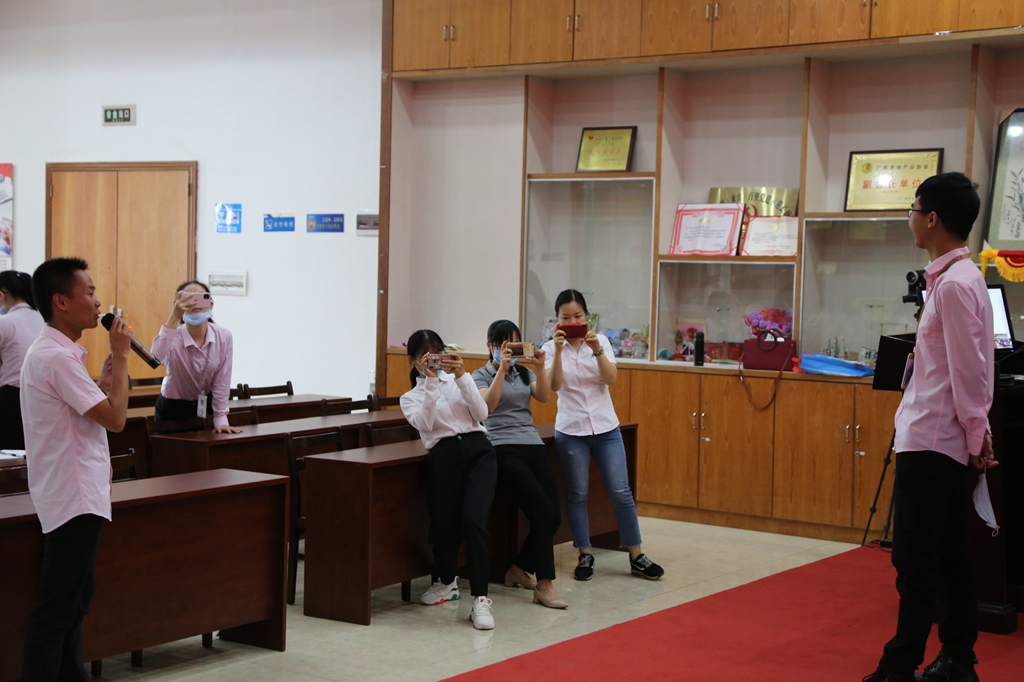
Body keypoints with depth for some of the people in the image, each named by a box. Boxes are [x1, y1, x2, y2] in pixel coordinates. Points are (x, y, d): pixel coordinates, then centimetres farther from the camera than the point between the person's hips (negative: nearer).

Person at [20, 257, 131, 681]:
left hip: (77, 496, 11)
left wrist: (106, 375, 9)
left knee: (72, 605, 16)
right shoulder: (57, 357, -19)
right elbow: (115, 417, -20)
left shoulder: (57, 352, 14)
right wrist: (120, 355, -12)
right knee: (56, 611, -7)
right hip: (74, 498, -11)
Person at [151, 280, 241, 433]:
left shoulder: (224, 337, -15)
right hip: (173, 409, -3)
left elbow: (222, 381, -10)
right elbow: (157, 357, -47)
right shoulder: (174, 337, -24)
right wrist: (175, 317, -51)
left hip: (205, 408, 3)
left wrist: (220, 419, -13)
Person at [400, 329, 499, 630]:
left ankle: (480, 599, -15)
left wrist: (462, 376, -6)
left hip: (478, 449, 0)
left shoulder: (458, 382, 21)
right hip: (443, 456, 0)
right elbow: (424, 424, -5)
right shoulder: (411, 398, 18)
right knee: (444, 525, -4)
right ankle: (447, 582, 30)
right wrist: (431, 381, -8)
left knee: (473, 521, -20)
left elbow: (481, 413, 3)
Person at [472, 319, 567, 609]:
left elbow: (544, 396, 1)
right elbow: (488, 405, -15)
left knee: (553, 516, -3)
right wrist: (502, 368, -22)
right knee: (543, 512, -20)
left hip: (534, 446, 6)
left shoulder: (524, 373, 20)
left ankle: (519, 569, 18)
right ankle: (544, 585, -15)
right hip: (504, 449, -6)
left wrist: (540, 367, -15)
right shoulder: (481, 375, 6)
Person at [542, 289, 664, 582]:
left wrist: (596, 349, -24)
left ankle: (636, 557, 7)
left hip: (605, 427, 1)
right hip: (571, 430, -1)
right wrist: (559, 350, -27)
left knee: (621, 492, 0)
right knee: (577, 494, 4)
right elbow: (554, 385, -16)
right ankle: (585, 556, 15)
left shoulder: (600, 341, 2)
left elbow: (611, 379, -11)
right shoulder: (551, 348, -1)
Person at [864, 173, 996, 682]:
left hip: (932, 440, -10)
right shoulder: (958, 277, 13)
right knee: (948, 558, 14)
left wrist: (976, 433, -10)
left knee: (916, 561, -5)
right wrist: (975, 431, 15)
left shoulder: (954, 284, -16)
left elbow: (970, 369, -16)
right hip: (941, 440, 10)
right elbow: (971, 366, 16)